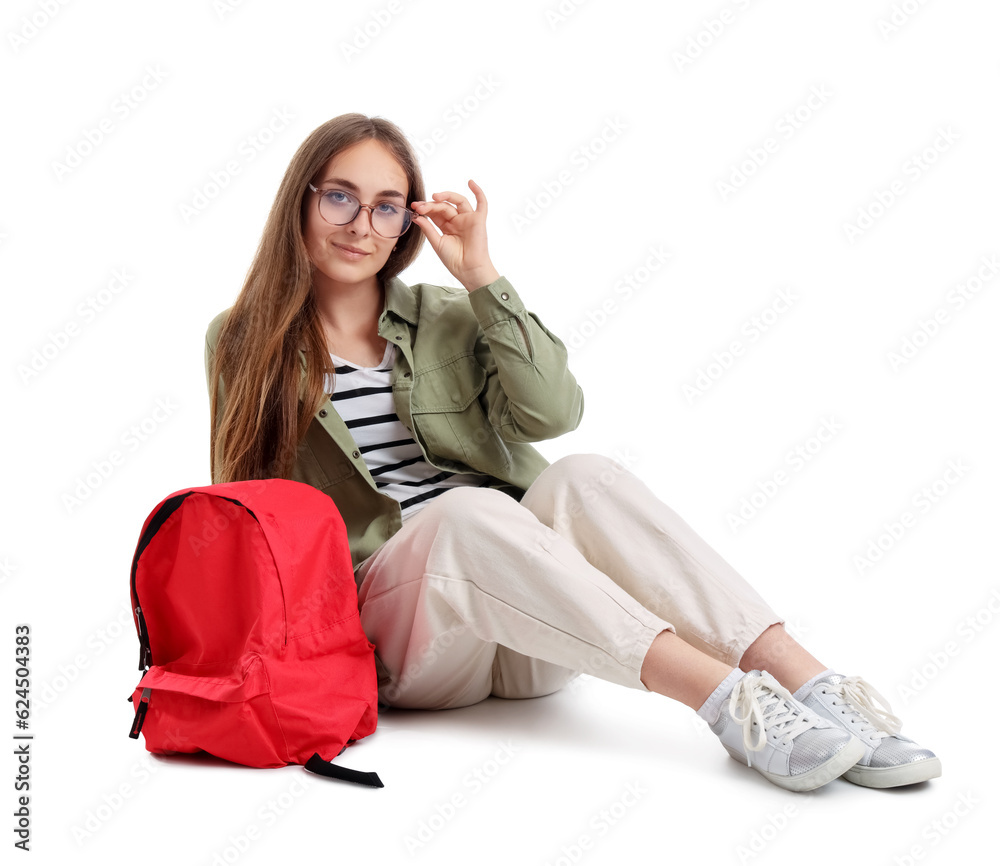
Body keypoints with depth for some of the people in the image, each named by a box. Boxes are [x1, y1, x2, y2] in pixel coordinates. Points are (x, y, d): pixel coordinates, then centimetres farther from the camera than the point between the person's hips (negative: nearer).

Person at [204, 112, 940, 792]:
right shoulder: (244, 344, 9)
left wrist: (482, 276, -5)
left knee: (585, 480, -29)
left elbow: (554, 412, -3)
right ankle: (731, 704, -42)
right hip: (387, 634, -2)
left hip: (522, 616, 3)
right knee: (470, 510, -34)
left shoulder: (444, 316, 14)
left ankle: (817, 688, -38)